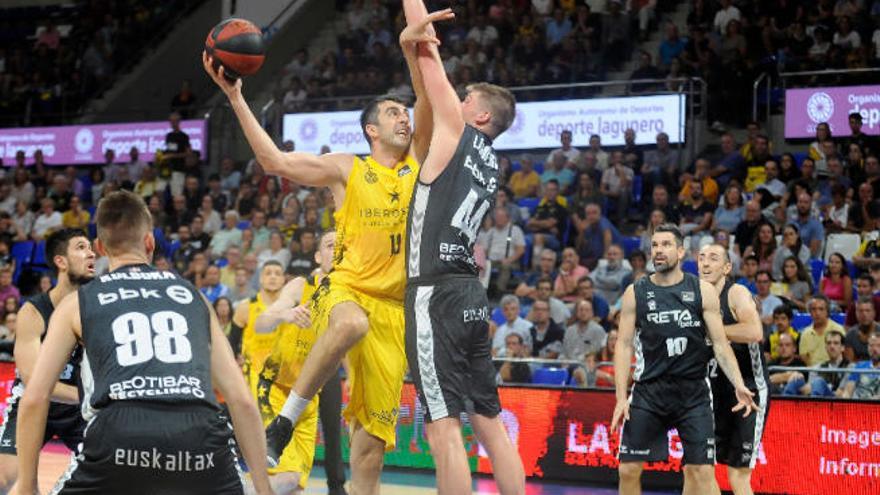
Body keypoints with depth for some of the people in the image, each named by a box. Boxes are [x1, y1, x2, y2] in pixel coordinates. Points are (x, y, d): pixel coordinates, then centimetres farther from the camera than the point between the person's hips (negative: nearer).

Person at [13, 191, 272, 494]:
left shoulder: (77, 303, 22)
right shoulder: (193, 297, 26)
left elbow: (34, 399, 14)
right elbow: (242, 401, 21)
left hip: (118, 436, -1)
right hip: (199, 437, 1)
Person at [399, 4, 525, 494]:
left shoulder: (457, 130, -2)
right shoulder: (490, 164, 18)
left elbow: (432, 59, 1)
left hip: (437, 293, -8)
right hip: (472, 293, 8)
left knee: (444, 428, -9)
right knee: (490, 421, 11)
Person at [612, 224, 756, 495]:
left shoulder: (703, 291, 2)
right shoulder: (636, 292, 3)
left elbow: (720, 343, 2)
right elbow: (624, 345, 3)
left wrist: (738, 384, -11)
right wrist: (621, 397, -4)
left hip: (693, 391, 0)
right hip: (649, 389, 1)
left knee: (701, 470, -5)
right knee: (628, 469, 0)